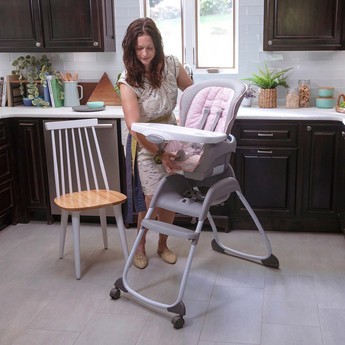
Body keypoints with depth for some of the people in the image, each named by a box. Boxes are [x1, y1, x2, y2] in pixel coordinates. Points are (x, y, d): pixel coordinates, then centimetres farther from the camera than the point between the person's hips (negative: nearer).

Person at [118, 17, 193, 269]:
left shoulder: (171, 65, -11)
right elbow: (134, 126, -26)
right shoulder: (128, 80, -21)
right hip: (146, 143, -3)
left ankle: (163, 245, 29)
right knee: (153, 200, -6)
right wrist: (159, 153, -28)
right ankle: (140, 245, 22)